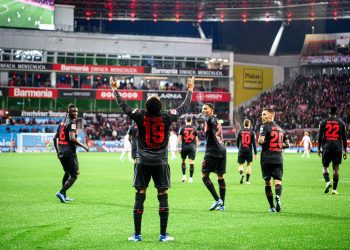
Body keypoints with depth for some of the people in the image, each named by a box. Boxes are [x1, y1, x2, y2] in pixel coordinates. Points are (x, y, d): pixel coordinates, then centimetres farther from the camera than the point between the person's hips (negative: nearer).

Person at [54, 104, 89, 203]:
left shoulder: (62, 122, 15)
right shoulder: (72, 122, -10)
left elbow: (55, 138, 19)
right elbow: (72, 138, -22)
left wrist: (58, 150, 27)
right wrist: (83, 146, -13)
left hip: (61, 152, 9)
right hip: (69, 152, -9)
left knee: (67, 173, 24)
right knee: (74, 174, -2)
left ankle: (64, 196, 24)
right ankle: (61, 192, -14)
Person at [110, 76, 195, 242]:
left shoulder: (140, 116, -7)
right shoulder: (167, 117, -7)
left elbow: (123, 106, 6)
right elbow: (184, 107, 7)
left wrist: (115, 89, 20)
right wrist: (190, 90, 22)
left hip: (142, 162, 1)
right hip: (160, 163, 0)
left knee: (139, 196, 3)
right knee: (163, 196, 5)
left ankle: (137, 234, 5)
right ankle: (163, 234, 5)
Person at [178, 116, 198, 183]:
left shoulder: (182, 128, 0)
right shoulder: (194, 128, 4)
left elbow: (179, 138, -2)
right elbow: (196, 139, 9)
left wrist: (179, 147, 6)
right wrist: (196, 147, 20)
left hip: (184, 147, 0)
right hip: (192, 147, 0)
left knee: (183, 161, 16)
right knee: (192, 162, -1)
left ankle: (184, 176, 10)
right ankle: (190, 178, -3)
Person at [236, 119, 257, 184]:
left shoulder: (240, 132, 1)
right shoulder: (251, 132, -1)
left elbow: (237, 142, 9)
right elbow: (254, 143, -4)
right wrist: (255, 153, 0)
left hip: (241, 150, 0)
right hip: (249, 151, 0)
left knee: (240, 164, 6)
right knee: (248, 164, 16)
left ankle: (241, 174, -25)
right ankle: (247, 180, 14)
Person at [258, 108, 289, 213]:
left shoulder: (265, 127, -5)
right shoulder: (280, 129, 16)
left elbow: (261, 141, -18)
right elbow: (287, 144, 20)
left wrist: (259, 140, 3)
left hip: (267, 158, -4)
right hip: (278, 159, 4)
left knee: (267, 182, 7)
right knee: (278, 181, -4)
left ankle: (272, 206, 8)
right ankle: (278, 196, -35)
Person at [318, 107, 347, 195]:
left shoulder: (323, 122, 4)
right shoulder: (341, 123, 6)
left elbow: (320, 137, 2)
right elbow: (344, 138, 6)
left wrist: (319, 149, 10)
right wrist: (345, 151, 10)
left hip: (326, 147, -1)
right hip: (337, 147, 1)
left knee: (325, 166, 10)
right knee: (336, 168, 4)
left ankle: (328, 181, -16)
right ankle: (334, 189, 1)